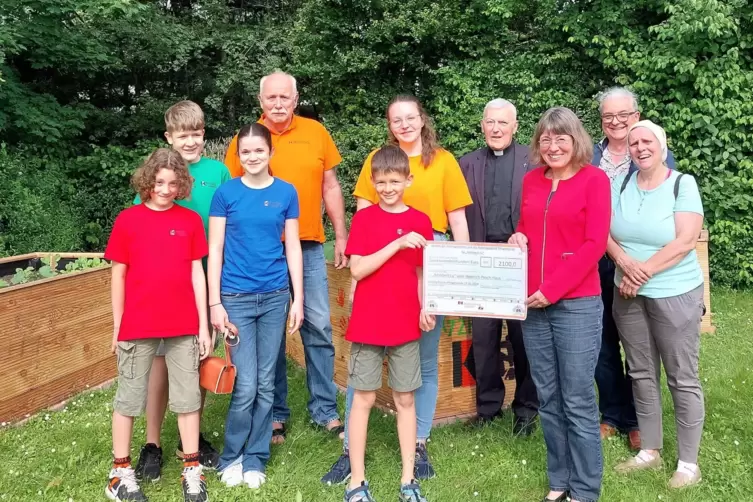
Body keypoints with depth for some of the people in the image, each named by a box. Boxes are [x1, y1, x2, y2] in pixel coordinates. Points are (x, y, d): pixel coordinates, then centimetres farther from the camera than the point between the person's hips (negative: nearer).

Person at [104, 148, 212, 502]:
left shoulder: (190, 221, 2)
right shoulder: (127, 220, -1)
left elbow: (197, 274, 3)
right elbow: (118, 275, 3)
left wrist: (203, 326, 1)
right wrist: (117, 326, 3)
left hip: (184, 326, 1)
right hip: (137, 326, -1)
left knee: (188, 397, 8)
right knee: (128, 398, 9)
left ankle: (192, 469, 20)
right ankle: (120, 470, 22)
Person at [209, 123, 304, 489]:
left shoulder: (286, 193, 4)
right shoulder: (226, 193, -1)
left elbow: (293, 248, 6)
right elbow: (215, 250, -1)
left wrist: (298, 299, 3)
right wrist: (215, 302, -6)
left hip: (275, 297, 2)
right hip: (236, 298, -2)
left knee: (265, 384, 8)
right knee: (246, 386, -4)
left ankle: (255, 459, 23)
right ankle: (231, 457, 18)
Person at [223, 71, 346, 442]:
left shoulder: (315, 132, 5)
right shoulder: (244, 139, 1)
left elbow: (330, 186, 10)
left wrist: (341, 237, 8)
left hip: (309, 248, 1)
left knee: (318, 327, 5)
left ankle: (325, 409, 19)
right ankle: (275, 413, 21)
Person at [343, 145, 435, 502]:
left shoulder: (420, 222, 3)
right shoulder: (363, 218, -3)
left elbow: (423, 273, 9)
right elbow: (357, 270, -13)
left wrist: (426, 309, -6)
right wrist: (397, 243, -20)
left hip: (406, 324, 2)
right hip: (367, 324, -2)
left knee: (405, 399, 10)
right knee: (363, 398, 4)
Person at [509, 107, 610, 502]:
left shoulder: (594, 179, -3)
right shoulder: (531, 180, 11)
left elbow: (595, 243, -10)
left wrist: (553, 288, -15)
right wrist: (517, 237, -2)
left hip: (577, 303, -5)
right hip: (533, 303, 5)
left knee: (578, 401, 0)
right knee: (548, 398, 11)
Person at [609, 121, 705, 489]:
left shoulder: (683, 184, -8)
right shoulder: (621, 184, 4)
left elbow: (686, 241, -15)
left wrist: (643, 272, -16)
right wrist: (626, 263, -17)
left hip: (675, 294, -4)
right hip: (628, 294, 4)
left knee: (682, 378, 3)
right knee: (641, 374, 12)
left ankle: (688, 462, 14)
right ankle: (649, 451, 26)